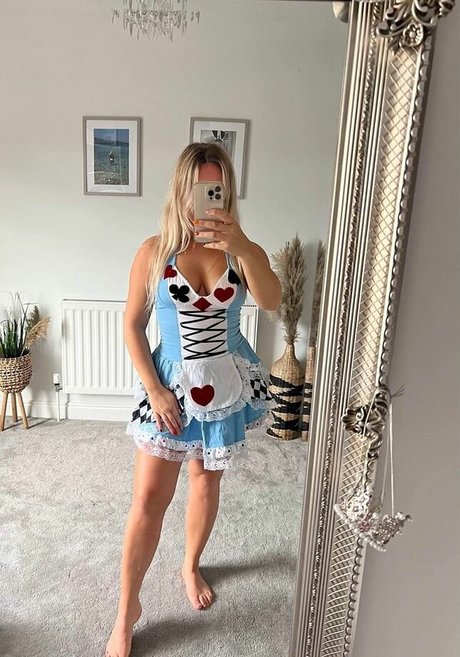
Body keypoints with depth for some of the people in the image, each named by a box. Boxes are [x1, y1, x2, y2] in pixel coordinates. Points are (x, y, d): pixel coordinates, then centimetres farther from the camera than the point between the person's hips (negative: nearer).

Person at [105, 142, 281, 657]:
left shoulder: (243, 252, -5)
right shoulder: (154, 252, -8)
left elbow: (272, 300, -25)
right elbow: (132, 326, -5)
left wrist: (240, 245, -39)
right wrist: (154, 390, -11)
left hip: (226, 385, 2)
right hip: (170, 385, -1)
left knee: (206, 482, 18)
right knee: (148, 499, 2)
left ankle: (191, 566, 46)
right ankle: (127, 611, 25)